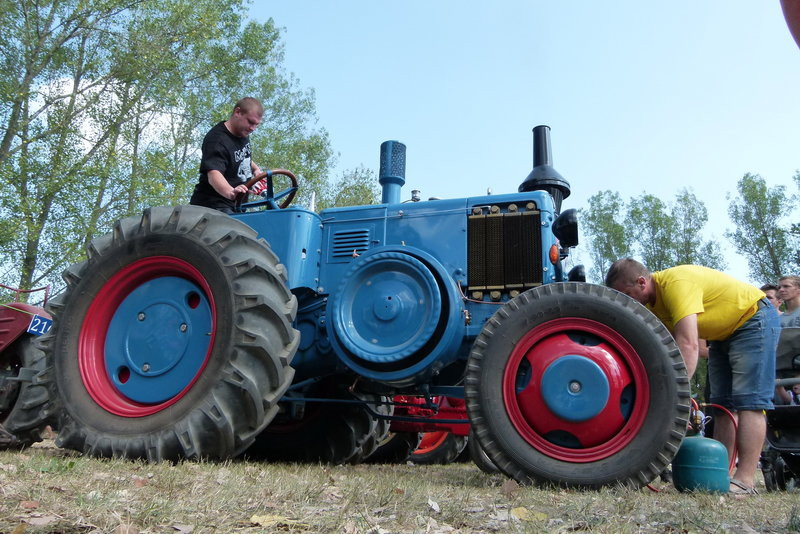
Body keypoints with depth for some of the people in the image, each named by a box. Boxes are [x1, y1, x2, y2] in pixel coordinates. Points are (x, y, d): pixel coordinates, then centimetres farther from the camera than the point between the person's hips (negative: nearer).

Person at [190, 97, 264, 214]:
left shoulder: (243, 133, 11)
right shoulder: (217, 140, -18)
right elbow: (214, 174, -35)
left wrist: (255, 169, 13)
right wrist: (230, 192, -54)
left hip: (236, 207, 9)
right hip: (214, 205, -9)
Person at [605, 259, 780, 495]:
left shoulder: (676, 283, -34)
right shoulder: (652, 302, -5)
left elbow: (688, 345, -42)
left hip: (754, 318, -9)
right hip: (724, 332, 9)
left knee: (748, 402, -14)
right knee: (723, 404, 5)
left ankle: (745, 480, -16)